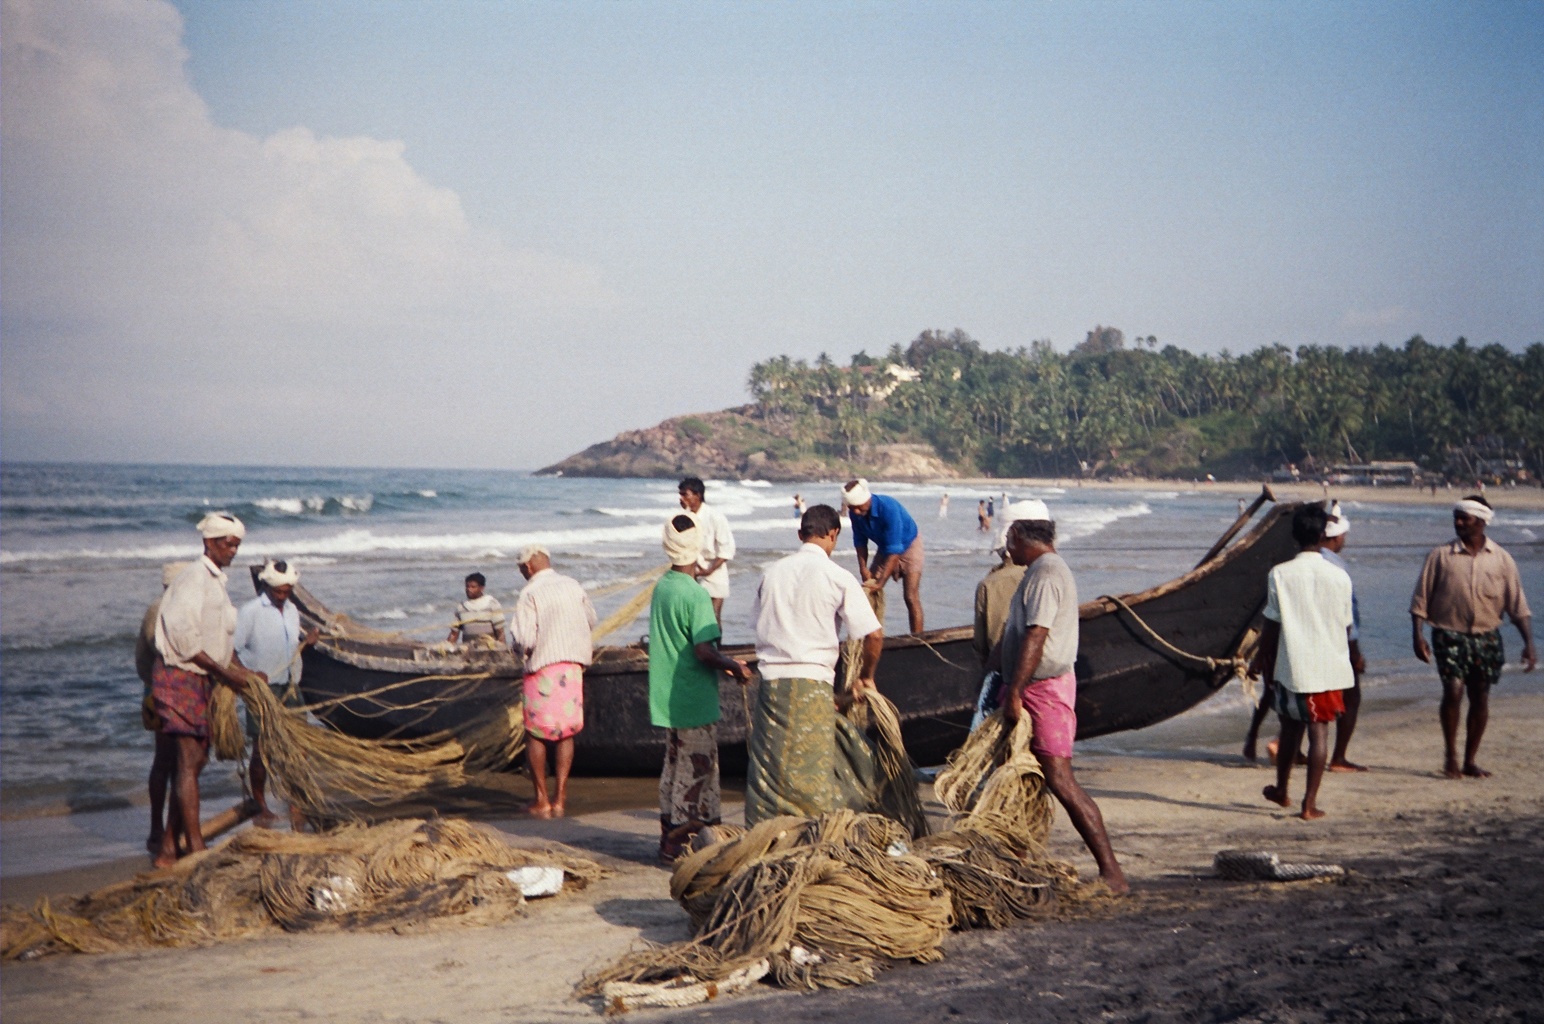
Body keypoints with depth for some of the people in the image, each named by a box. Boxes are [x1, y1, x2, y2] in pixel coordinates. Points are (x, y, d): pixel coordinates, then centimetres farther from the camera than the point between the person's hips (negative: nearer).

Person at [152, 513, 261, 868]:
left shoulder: (217, 582, 17)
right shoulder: (195, 576, -13)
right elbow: (182, 636, -20)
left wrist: (243, 672, 10)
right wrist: (224, 672, -17)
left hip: (202, 679, 10)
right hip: (179, 676, -10)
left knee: (195, 761, 9)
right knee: (189, 761, -10)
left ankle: (168, 849, 13)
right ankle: (196, 849, -10)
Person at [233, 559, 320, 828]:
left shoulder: (292, 611, 13)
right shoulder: (250, 611, -8)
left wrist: (306, 641, 2)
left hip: (288, 687, 6)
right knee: (261, 749, 0)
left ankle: (295, 805, 7)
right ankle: (261, 808, 12)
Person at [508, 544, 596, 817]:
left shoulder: (529, 594, -13)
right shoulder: (572, 586, 5)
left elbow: (523, 640, -19)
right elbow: (591, 620, 19)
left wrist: (519, 647, 3)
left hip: (542, 669, -5)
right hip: (573, 665, 5)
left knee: (535, 734, 7)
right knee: (566, 733, 11)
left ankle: (542, 800, 8)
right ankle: (560, 798, 8)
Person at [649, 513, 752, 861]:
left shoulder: (661, 588, 7)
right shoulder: (695, 594, -19)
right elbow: (704, 650, -23)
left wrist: (724, 662, 20)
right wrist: (735, 667, -7)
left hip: (668, 699, 8)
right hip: (695, 701, -8)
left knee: (675, 766, 17)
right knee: (696, 770, 1)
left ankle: (670, 836, 23)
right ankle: (680, 843, 4)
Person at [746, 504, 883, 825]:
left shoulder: (772, 572, 8)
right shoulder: (837, 577, -5)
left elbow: (760, 625, 14)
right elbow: (874, 634, -8)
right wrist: (865, 677, 8)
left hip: (771, 678, 4)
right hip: (812, 681, -4)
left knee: (766, 768, 9)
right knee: (813, 773, 1)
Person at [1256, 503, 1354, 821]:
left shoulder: (1280, 574, -8)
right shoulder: (1339, 577, -4)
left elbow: (1270, 627, -4)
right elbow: (1346, 628, 5)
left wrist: (1265, 661, 10)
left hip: (1291, 666, 0)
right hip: (1329, 667, 0)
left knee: (1291, 728, 18)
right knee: (1319, 732, 3)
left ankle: (1281, 790, 33)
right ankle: (1310, 804, 1)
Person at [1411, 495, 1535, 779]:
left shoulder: (1501, 559, 3)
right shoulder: (1440, 556, -1)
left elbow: (1518, 605, 4)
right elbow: (1421, 599, 0)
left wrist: (1529, 643, -4)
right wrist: (1418, 635, -9)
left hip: (1486, 638, 3)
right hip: (1450, 635, -2)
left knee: (1480, 697, 5)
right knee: (1453, 690, -17)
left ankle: (1469, 761, 18)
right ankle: (1451, 756, -1)